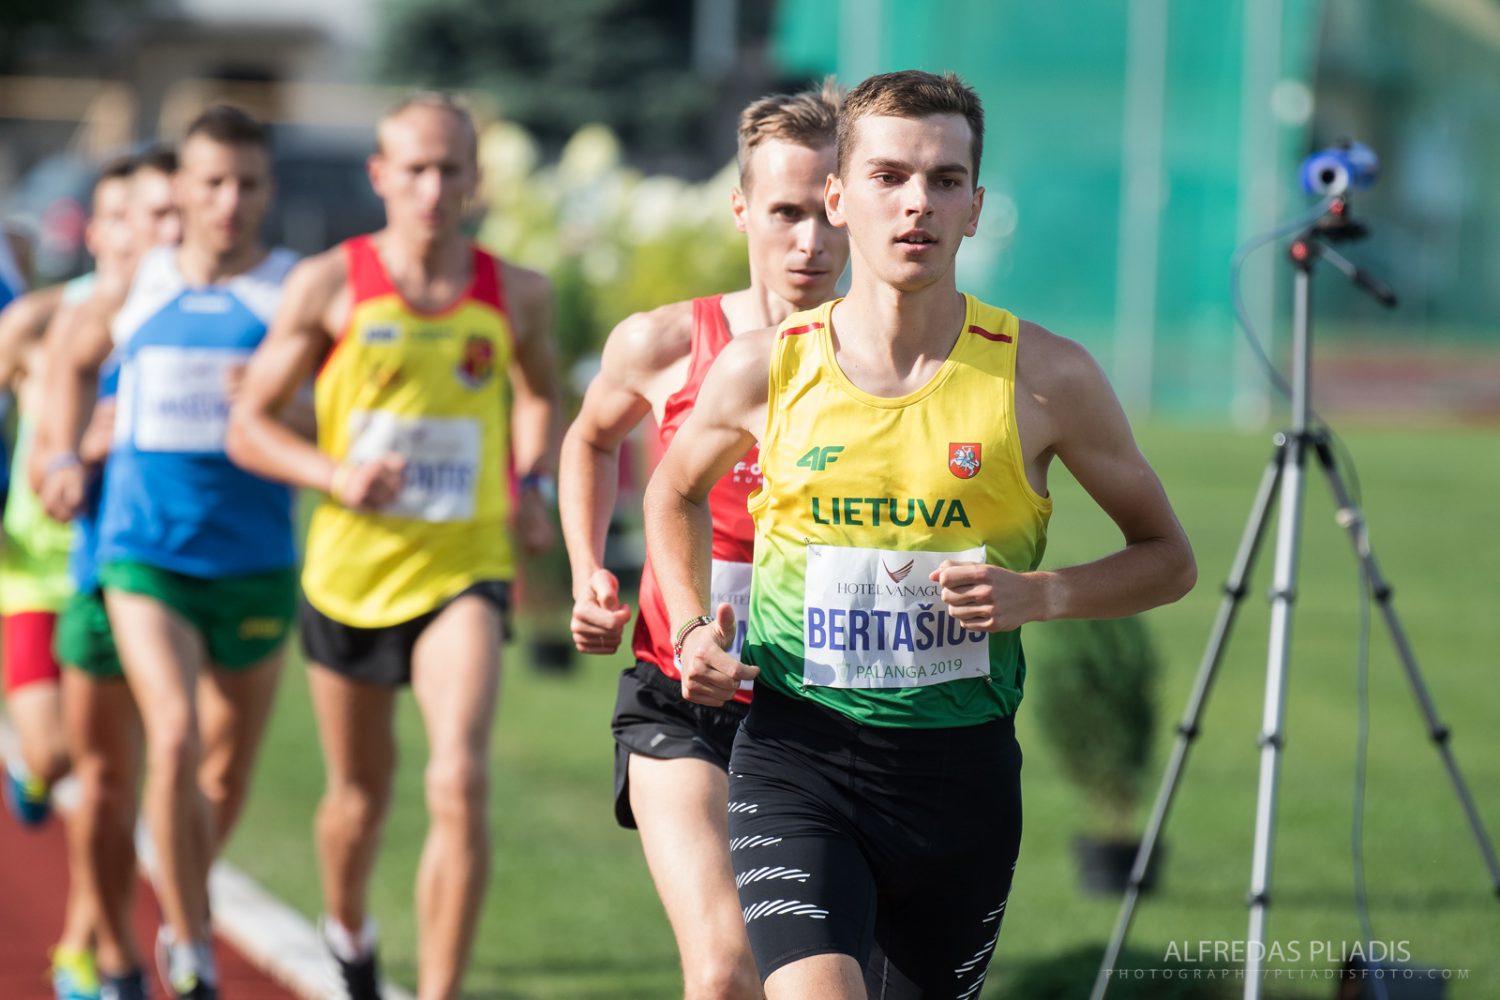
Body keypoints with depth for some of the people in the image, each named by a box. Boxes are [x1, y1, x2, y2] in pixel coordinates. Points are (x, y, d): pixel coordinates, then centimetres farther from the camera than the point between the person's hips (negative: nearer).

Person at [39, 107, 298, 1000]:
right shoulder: (137, 287, 4)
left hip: (256, 564, 0)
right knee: (174, 737, -19)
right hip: (145, 555, 0)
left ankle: (185, 915, 40)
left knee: (227, 767, 13)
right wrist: (64, 458, 14)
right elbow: (80, 359, 24)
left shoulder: (297, 292, -3)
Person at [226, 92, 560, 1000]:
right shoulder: (330, 287, -6)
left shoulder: (516, 295, -1)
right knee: (361, 790, 17)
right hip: (350, 571, 1)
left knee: (462, 783, -21)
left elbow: (541, 393, 22)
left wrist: (535, 488, 5)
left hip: (465, 570, 0)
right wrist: (334, 475, -18)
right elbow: (248, 425, -1)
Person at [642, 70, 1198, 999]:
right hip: (794, 756, -1)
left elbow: (1167, 557, 7)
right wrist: (692, 627, 4)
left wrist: (1037, 594, -12)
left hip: (961, 767, 1)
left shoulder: (1046, 377, -5)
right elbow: (675, 492, 21)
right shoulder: (765, 369, -2)